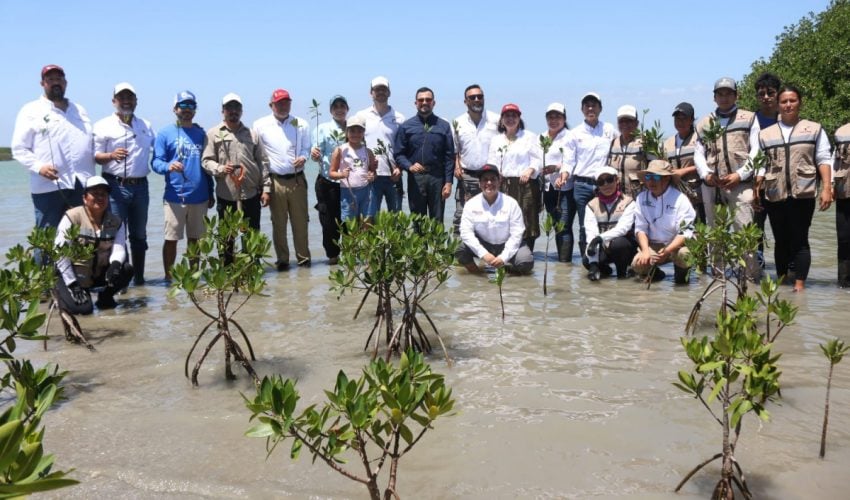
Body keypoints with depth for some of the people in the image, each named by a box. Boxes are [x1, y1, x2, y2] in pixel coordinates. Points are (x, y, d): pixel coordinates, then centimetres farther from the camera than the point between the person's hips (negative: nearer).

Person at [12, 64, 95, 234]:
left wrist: (93, 178, 11)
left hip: (83, 186, 5)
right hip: (49, 187, -5)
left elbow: (91, 145, 22)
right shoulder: (30, 111, 5)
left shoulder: (80, 110, 21)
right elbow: (19, 149, -1)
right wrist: (39, 167, -17)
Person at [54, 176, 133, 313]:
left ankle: (106, 296, 5)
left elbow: (118, 249, -11)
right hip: (75, 274, -4)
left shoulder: (116, 222, 0)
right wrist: (72, 284, -18)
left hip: (100, 273, 4)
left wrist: (115, 264, -36)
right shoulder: (72, 218, -14)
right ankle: (62, 291, 12)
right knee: (82, 308, -23)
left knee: (126, 270, -24)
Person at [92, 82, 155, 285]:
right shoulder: (103, 126, 1)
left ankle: (139, 278, 19)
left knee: (139, 235, 11)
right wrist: (111, 156, -24)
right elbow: (96, 156, -4)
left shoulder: (146, 126, 15)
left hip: (140, 185, 5)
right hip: (115, 186, -5)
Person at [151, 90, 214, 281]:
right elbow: (156, 162, -5)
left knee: (195, 238, 11)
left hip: (200, 197, 4)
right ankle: (169, 277, 6)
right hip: (175, 197, -4)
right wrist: (168, 166, -28)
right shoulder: (165, 133, 1)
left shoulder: (200, 133, 12)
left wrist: (210, 193, 15)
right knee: (171, 239, -2)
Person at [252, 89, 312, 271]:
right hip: (275, 181, -1)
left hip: (297, 180, 1)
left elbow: (306, 148, 12)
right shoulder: (260, 125, 2)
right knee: (278, 223, 4)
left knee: (300, 221, 5)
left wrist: (303, 158, -11)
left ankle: (303, 257, 16)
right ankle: (282, 260, 13)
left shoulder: (301, 124, 7)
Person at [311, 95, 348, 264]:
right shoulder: (323, 128, 1)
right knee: (329, 220, 1)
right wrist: (314, 155, -28)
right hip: (328, 182, -2)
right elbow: (317, 154, -5)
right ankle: (332, 255, 15)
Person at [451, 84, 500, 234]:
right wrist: (456, 166, -1)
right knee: (461, 216, 0)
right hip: (466, 177, 1)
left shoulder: (496, 120, 1)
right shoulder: (458, 123, 7)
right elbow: (454, 149, 15)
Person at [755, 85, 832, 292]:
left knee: (800, 240, -5)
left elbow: (823, 159, 2)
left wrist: (827, 188, -7)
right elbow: (761, 165, 11)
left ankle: (799, 285, -5)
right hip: (775, 195, 3)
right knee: (781, 240, 9)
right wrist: (755, 190, 1)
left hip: (802, 194, -2)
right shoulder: (765, 134, 13)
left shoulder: (814, 129, 7)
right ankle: (781, 281, 18)